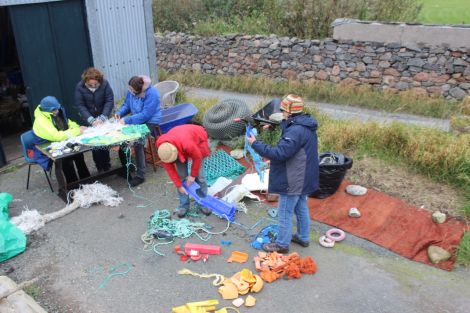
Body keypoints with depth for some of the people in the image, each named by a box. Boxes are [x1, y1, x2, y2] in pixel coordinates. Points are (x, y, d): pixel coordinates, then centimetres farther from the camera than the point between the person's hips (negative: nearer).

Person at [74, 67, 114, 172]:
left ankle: (106, 165, 21)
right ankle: (99, 167, 14)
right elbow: (80, 105, -15)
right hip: (89, 119, 0)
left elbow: (109, 101, -16)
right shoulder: (79, 87, -16)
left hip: (103, 117, 0)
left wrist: (102, 118, -24)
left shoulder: (105, 84, -16)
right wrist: (91, 120, -25)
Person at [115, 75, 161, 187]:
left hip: (150, 122, -8)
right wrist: (120, 113, -9)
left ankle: (140, 175, -18)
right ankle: (125, 167, 10)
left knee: (137, 142, -28)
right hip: (137, 120, 8)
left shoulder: (151, 93, -24)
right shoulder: (131, 91, -3)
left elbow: (145, 115, -27)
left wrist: (127, 120, -28)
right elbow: (127, 105, 12)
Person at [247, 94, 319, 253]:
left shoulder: (296, 131, -28)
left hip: (293, 181, -10)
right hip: (302, 179, 10)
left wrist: (256, 144, -25)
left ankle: (282, 244, 18)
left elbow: (279, 154, -31)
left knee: (285, 213, 5)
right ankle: (303, 237, 38)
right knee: (301, 209, 23)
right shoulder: (305, 125, 5)